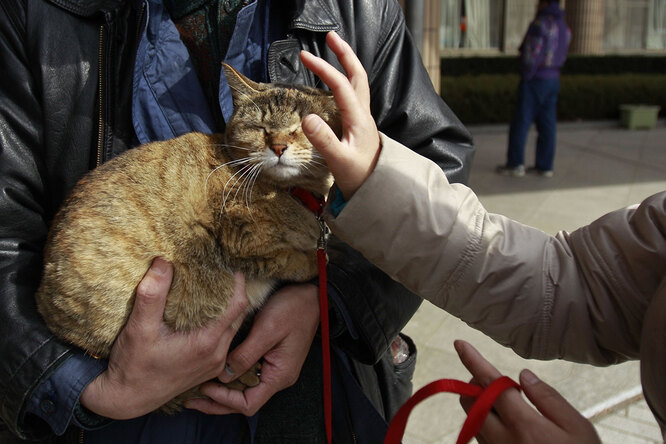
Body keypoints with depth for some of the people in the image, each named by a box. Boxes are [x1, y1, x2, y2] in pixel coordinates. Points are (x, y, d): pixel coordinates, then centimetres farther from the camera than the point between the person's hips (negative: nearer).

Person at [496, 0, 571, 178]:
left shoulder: (540, 24, -14)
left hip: (535, 79, -8)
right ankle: (545, 166, 12)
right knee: (547, 124, 8)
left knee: (521, 122, -1)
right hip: (553, 79, 8)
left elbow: (531, 54, -17)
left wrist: (526, 76, -8)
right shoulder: (564, 27, 13)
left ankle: (515, 164, 1)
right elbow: (561, 57, 14)